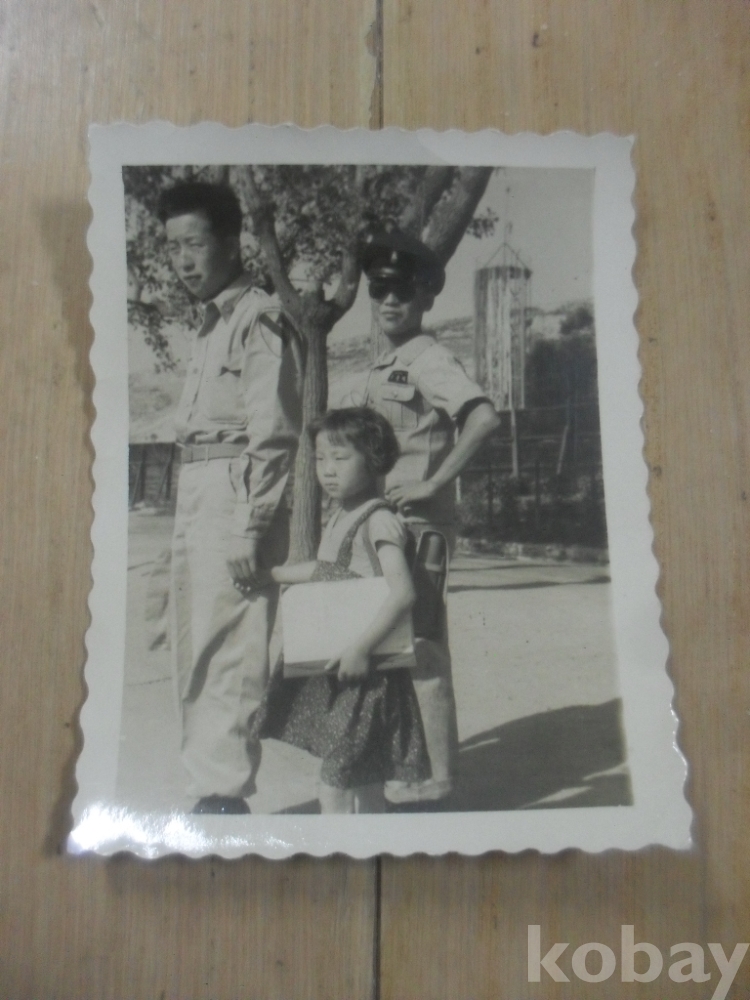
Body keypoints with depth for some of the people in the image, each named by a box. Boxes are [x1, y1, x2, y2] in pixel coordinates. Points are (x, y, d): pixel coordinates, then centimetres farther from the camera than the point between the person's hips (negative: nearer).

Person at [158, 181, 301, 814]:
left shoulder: (258, 318, -6)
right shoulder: (210, 326, 21)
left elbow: (273, 432, -14)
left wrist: (250, 525, -19)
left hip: (235, 496, -10)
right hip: (194, 495, 10)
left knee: (226, 652, -8)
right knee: (193, 653, 13)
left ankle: (224, 793, 0)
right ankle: (211, 782, 24)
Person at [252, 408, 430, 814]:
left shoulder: (378, 520, -15)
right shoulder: (336, 521, 12)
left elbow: (402, 592, -23)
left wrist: (362, 648, -25)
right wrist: (269, 573, 23)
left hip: (365, 671, -9)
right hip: (329, 667, 9)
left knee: (335, 785, -6)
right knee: (363, 783, 18)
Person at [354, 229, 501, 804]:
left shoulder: (427, 357, -12)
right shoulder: (384, 366, 16)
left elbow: (484, 418, -27)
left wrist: (432, 484, -25)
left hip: (418, 524, -10)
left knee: (423, 651, -2)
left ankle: (439, 779, 11)